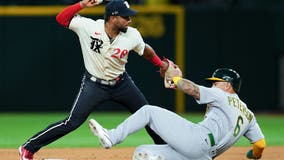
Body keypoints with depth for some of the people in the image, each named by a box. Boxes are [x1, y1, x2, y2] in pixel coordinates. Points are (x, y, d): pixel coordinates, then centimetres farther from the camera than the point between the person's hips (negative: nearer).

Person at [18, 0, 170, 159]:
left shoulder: (132, 35, -15)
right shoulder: (88, 26, -22)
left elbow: (145, 50, 6)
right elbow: (61, 18, -17)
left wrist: (161, 64, 3)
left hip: (122, 83, 4)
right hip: (94, 84, -4)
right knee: (72, 122, -11)